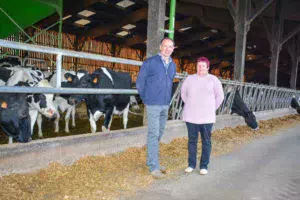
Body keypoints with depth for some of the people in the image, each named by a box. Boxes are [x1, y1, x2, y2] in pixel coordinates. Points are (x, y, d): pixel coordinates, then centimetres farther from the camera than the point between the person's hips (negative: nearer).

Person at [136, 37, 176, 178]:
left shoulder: (173, 65, 11)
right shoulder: (150, 62, -6)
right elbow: (140, 82, -2)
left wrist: (168, 99, 13)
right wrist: (145, 99, 2)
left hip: (165, 105, 6)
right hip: (153, 105, -6)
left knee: (159, 134, 13)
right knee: (153, 134, -5)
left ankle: (151, 160, 27)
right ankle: (154, 167, 2)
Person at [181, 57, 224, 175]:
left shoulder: (213, 80, -1)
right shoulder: (190, 79, 5)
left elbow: (220, 96, 4)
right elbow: (183, 93, 17)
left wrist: (212, 109, 4)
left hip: (206, 117, -1)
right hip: (191, 116, 2)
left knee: (206, 142, 4)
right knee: (192, 141, 8)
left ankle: (204, 166, 15)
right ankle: (191, 164, 19)